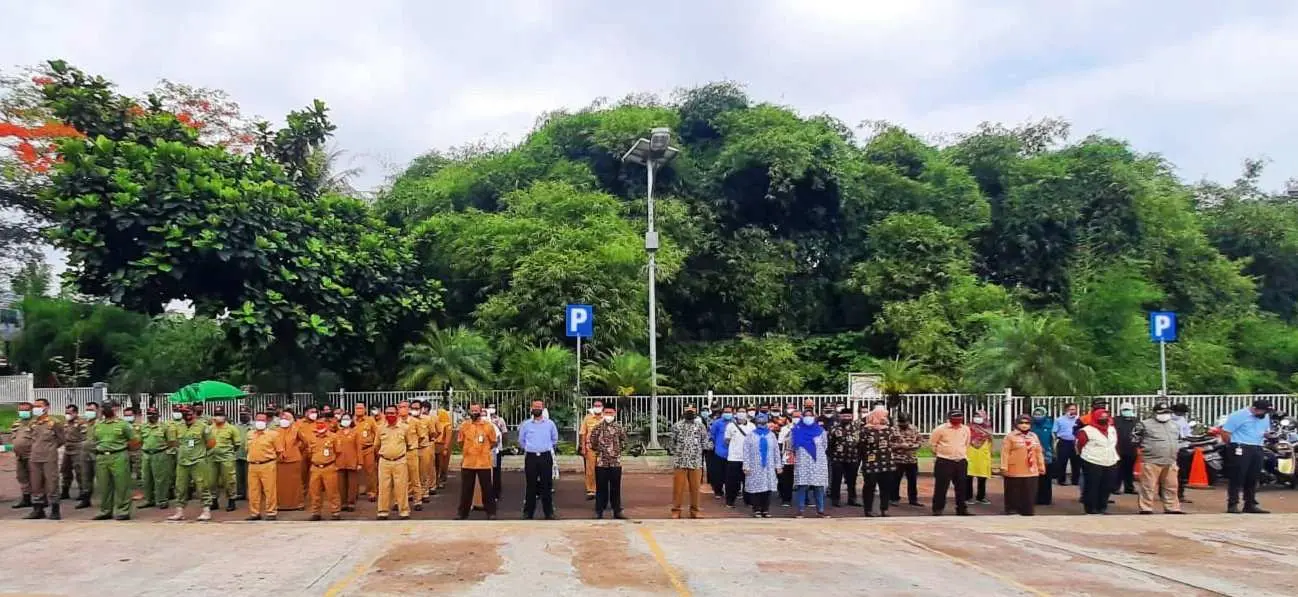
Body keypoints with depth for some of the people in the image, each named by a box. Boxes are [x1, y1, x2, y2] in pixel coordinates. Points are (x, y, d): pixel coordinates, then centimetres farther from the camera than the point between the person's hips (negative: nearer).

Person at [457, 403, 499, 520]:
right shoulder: (464, 425, 1)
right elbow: (461, 443, 13)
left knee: (486, 488, 5)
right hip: (467, 462, 2)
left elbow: (493, 442, 6)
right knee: (466, 489, 10)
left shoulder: (488, 425, -4)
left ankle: (491, 512, 14)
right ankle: (463, 512, 20)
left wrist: (482, 450, 9)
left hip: (483, 462, -2)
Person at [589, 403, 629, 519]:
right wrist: (599, 450, 4)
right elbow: (590, 442, 3)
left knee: (616, 488, 7)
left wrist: (617, 450, 6)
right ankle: (599, 511, 14)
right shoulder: (597, 427, -2)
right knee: (601, 488, 6)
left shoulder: (619, 427, 2)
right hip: (601, 462, -1)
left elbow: (624, 441, 13)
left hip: (616, 462, 1)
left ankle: (617, 511, 16)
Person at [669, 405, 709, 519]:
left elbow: (704, 442, 10)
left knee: (695, 487, 6)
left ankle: (695, 510, 17)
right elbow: (672, 442, 10)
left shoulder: (700, 426, 7)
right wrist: (677, 452, 7)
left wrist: (697, 451, 5)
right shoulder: (677, 426, 4)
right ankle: (676, 510, 9)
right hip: (680, 461, -1)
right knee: (678, 487, 1)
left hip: (696, 462, 1)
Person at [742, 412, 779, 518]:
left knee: (767, 489, 1)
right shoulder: (751, 435, 2)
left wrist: (778, 465, 6)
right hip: (755, 467, -2)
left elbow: (776, 451, 11)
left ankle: (766, 510, 8)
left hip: (768, 467, 2)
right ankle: (757, 510, 4)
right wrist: (746, 466, -8)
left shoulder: (772, 435, 10)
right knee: (755, 488, -3)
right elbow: (746, 452, -1)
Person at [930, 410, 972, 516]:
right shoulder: (941, 429, -11)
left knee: (962, 487, 10)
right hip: (944, 462, -4)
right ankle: (937, 509, 6)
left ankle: (961, 509, 20)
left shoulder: (966, 429, 3)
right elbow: (932, 443, 1)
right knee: (941, 486, -2)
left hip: (961, 462, 4)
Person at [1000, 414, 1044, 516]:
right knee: (1014, 494, 2)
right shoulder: (1010, 436, -4)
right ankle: (1012, 511, 11)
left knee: (1029, 495, 8)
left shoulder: (1034, 436, 12)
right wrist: (1004, 468, -14)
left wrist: (1041, 466, 13)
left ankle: (1028, 513, 16)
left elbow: (1039, 452, 16)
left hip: (1031, 471, 5)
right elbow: (1005, 453, -9)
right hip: (1014, 472, -4)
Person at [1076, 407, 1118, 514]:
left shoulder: (1112, 429, 11)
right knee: (1092, 487, -3)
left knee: (1106, 487, 11)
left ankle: (1102, 507, 22)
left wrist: (1114, 456, 19)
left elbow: (1115, 444, 23)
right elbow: (1079, 445, -6)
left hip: (1111, 464, 7)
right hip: (1092, 464, -7)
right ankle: (1091, 509, 3)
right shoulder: (1087, 431, -12)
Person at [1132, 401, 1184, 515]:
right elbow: (1134, 439, -1)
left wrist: (1176, 448, 19)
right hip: (1151, 461, -6)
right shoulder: (1145, 424, -5)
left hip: (1170, 462, 6)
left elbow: (1179, 439, 32)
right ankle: (1146, 509, 2)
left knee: (1171, 487, 12)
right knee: (1148, 487, -3)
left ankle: (1172, 508, 22)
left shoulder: (1175, 425, 16)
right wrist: (1146, 447, -1)